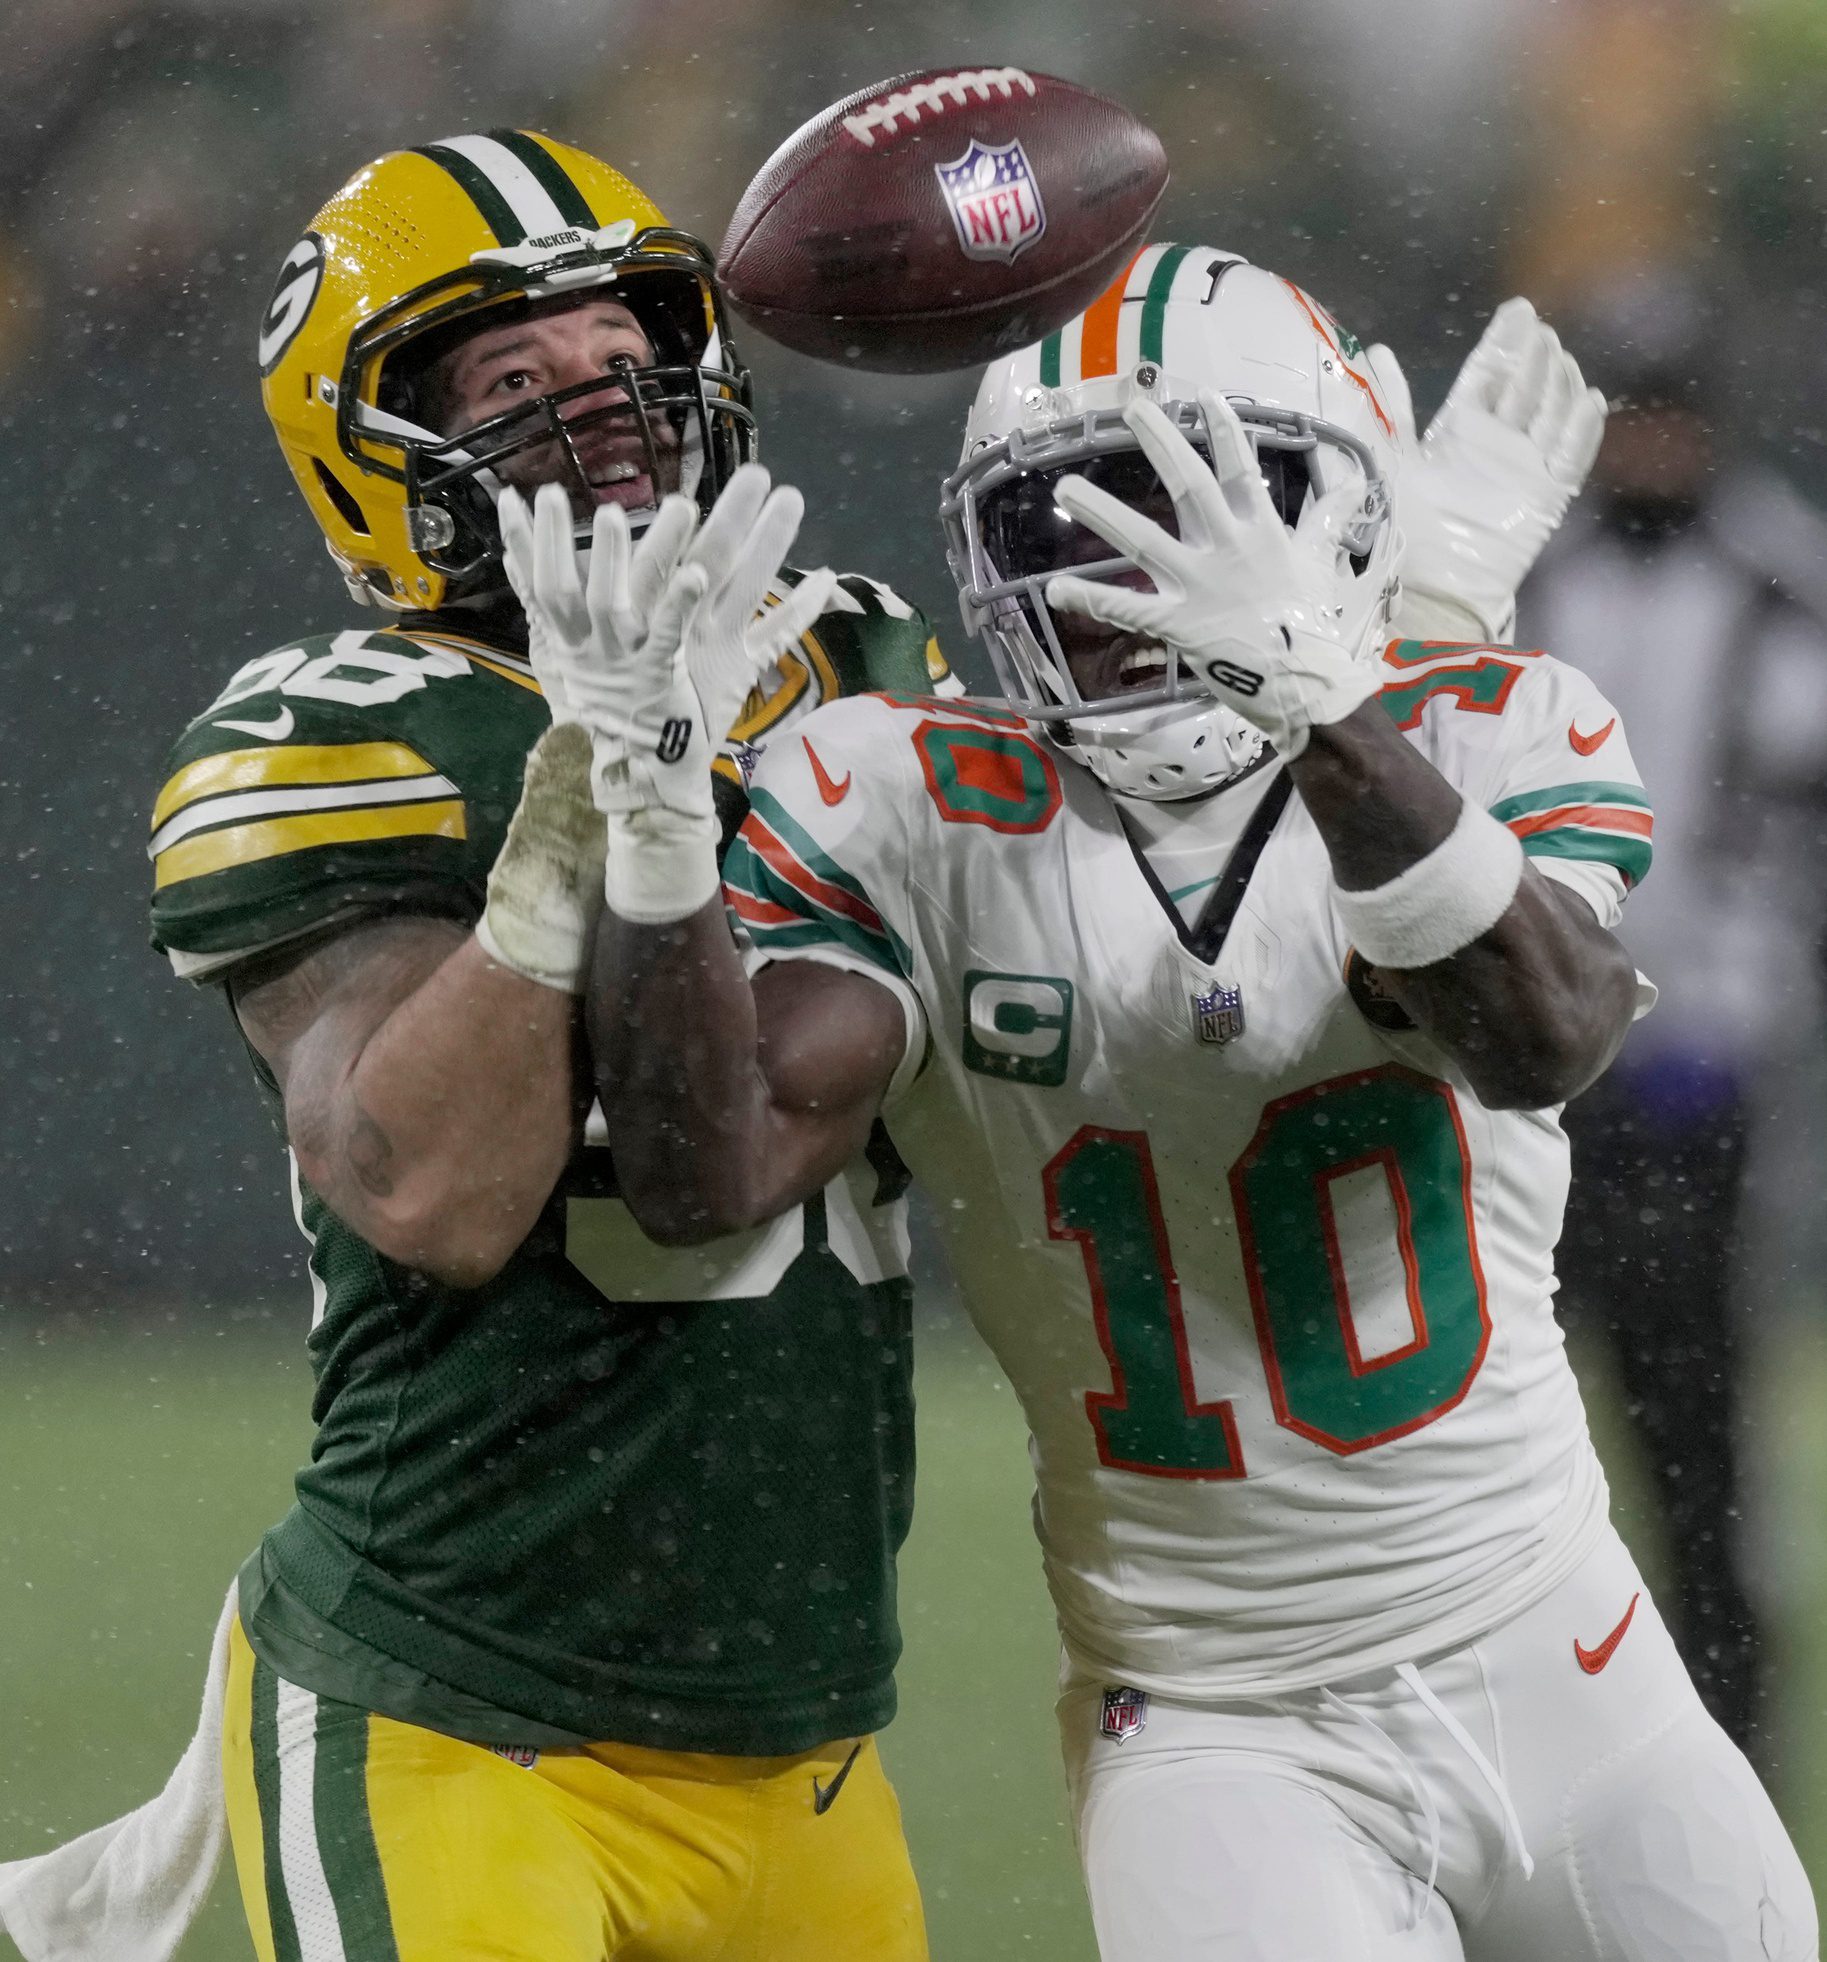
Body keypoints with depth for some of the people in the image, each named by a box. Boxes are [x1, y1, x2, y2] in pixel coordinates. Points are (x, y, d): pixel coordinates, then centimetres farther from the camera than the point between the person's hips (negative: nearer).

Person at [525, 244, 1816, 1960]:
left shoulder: (1485, 742, -4)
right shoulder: (904, 816, -4)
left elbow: (1544, 1043, -27)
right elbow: (706, 1177, -16)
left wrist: (1316, 702, -40)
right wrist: (652, 806, -28)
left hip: (1556, 1682, 2)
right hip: (1213, 1742, -2)